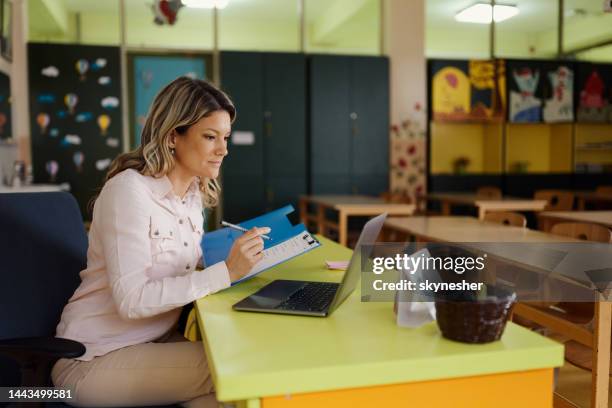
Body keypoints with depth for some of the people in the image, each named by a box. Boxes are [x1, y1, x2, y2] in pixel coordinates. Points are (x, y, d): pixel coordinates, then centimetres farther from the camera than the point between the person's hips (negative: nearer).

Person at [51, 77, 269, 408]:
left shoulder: (193, 193, 5)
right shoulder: (129, 189, -20)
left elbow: (184, 269, 3)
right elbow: (133, 300, -26)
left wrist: (239, 255, -10)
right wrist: (226, 272, -28)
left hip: (156, 338, 7)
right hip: (96, 357, -7)